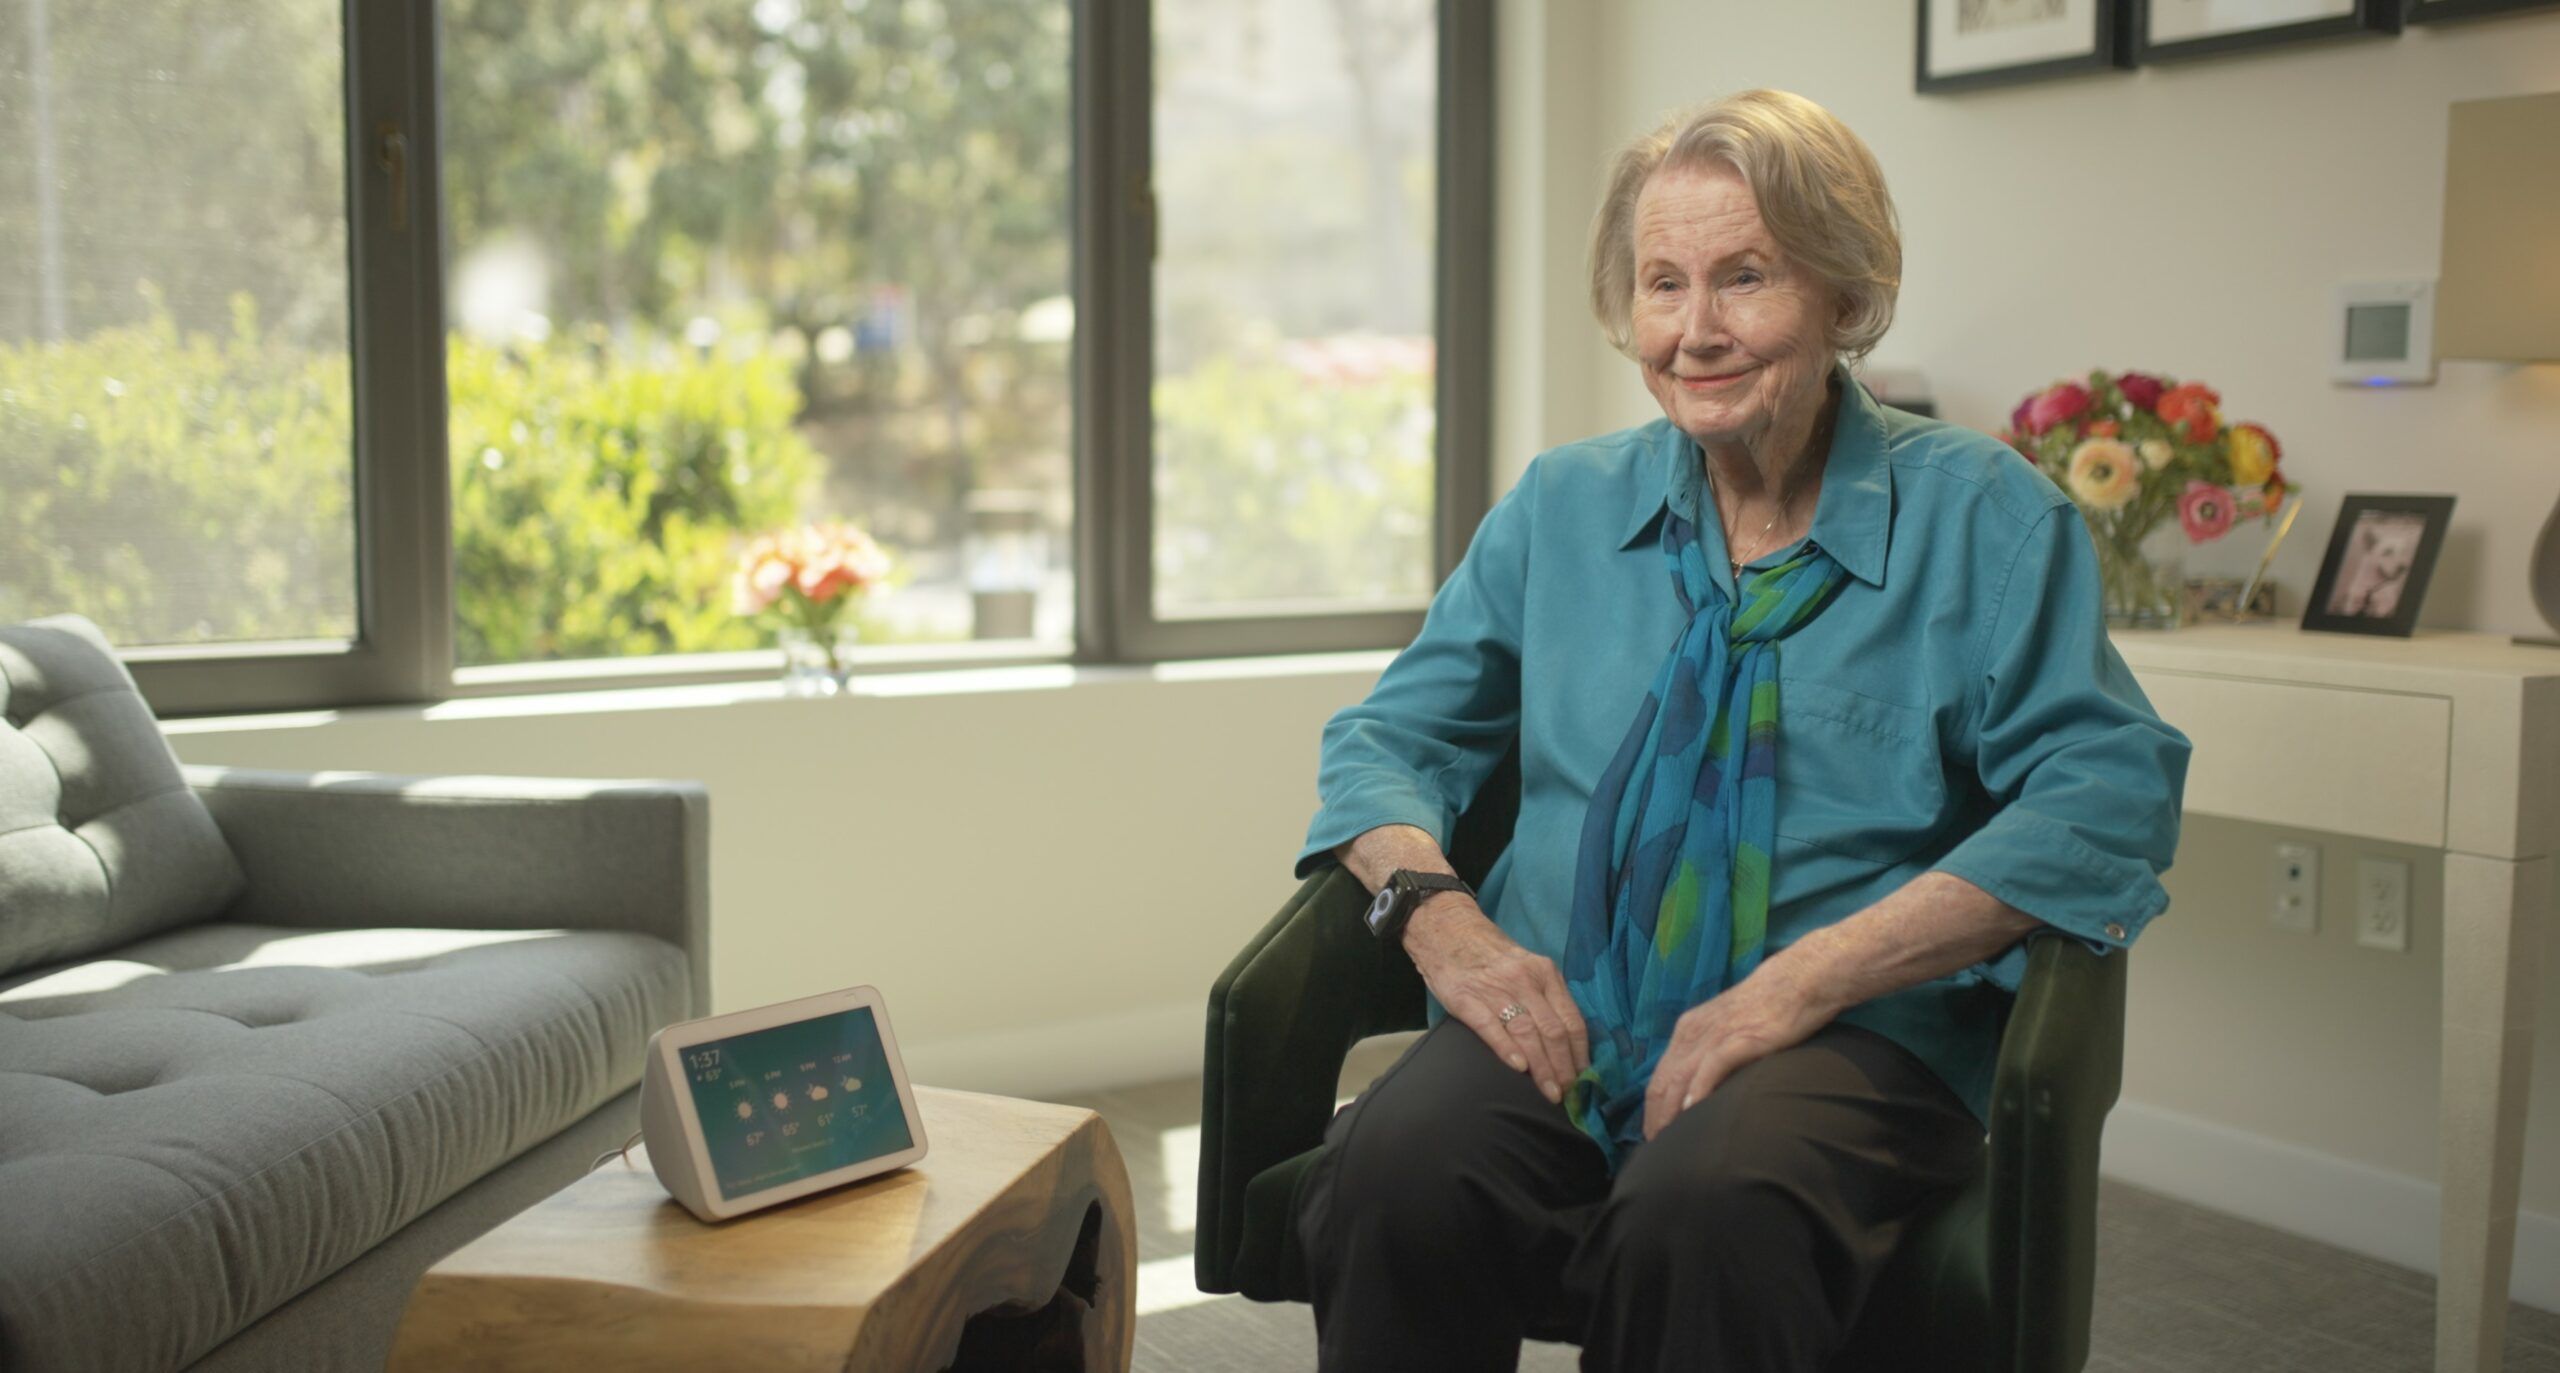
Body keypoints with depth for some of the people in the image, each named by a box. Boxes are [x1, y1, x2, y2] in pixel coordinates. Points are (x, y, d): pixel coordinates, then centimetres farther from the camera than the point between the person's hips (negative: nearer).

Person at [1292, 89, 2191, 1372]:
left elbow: (2106, 790, -6)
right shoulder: (1560, 506, 16)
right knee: (1393, 1179, -31)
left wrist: (1807, 979, -16)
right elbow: (1390, 737, 16)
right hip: (1562, 1022, 3)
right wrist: (1439, 915, -8)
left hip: (1855, 1039, -2)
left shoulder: (1982, 514, 6)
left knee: (1700, 1218, -37)